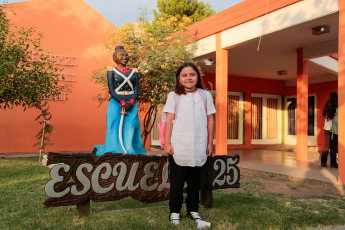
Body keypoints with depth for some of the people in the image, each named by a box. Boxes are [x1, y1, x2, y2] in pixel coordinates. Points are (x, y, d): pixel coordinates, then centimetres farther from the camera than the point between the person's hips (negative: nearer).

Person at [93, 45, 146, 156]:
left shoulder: (134, 72, 14)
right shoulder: (112, 70, 4)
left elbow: (136, 90, 5)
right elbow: (111, 90, -5)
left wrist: (130, 103, -13)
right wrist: (122, 103, -16)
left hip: (132, 105, 3)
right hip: (116, 105, -3)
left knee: (131, 134, -1)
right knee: (116, 133, -3)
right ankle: (98, 149, 18)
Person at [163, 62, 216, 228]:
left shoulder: (205, 95, 9)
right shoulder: (173, 96, 5)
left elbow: (210, 120, 10)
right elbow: (169, 120, 1)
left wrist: (210, 143, 7)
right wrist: (167, 143, -4)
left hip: (199, 147, 2)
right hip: (178, 147, -1)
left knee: (195, 181, 10)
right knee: (177, 181, 4)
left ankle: (193, 210, 25)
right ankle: (174, 211, 18)